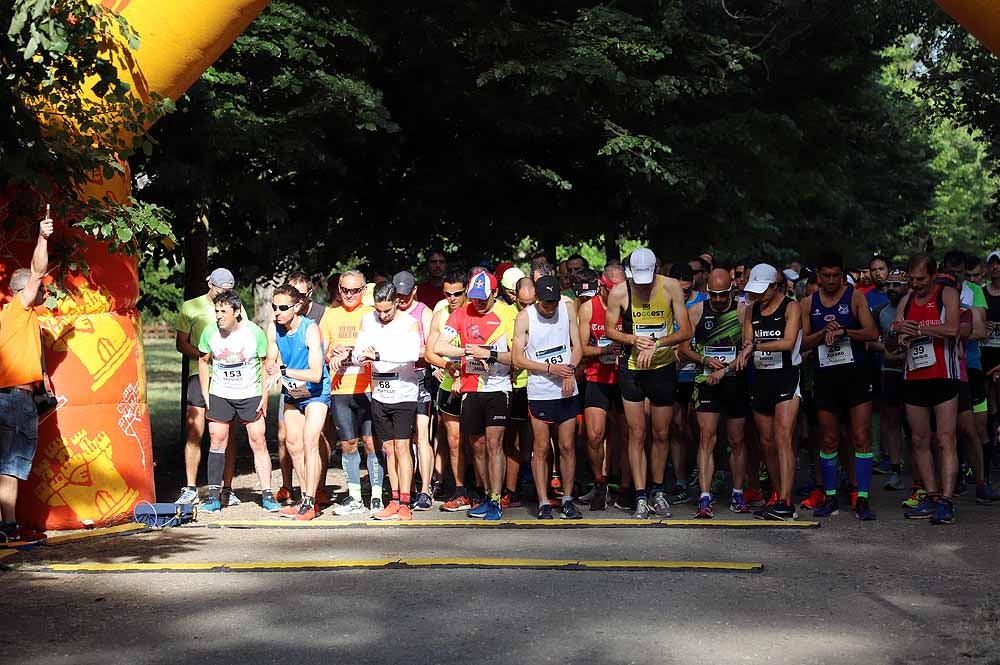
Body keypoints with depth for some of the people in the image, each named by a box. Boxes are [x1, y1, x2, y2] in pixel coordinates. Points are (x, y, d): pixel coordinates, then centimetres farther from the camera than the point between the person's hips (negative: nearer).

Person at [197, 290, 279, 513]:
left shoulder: (254, 332, -12)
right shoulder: (210, 332, -7)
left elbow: (265, 365, -1)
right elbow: (204, 361, 8)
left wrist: (264, 397, -4)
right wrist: (205, 395, 4)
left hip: (251, 396, -2)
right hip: (220, 395, 2)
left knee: (259, 443, -3)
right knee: (217, 442, 0)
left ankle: (267, 495, 2)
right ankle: (214, 496, 7)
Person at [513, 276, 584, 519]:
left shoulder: (568, 308, 4)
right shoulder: (524, 317, -5)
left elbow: (577, 346, 7)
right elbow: (518, 358, -5)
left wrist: (570, 370, -12)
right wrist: (550, 368, -14)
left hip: (567, 390, 2)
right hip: (539, 392, -2)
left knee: (567, 447, 5)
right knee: (541, 449, 1)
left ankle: (568, 500, 14)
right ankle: (543, 503, 6)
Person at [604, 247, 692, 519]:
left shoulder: (671, 287, -10)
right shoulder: (619, 292, -10)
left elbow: (685, 331, -10)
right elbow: (610, 330, 0)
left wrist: (656, 343, -23)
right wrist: (634, 339, -18)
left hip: (663, 367, 1)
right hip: (632, 370, -1)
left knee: (661, 434, 10)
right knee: (637, 435, 0)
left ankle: (658, 493, 25)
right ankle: (641, 498, 4)